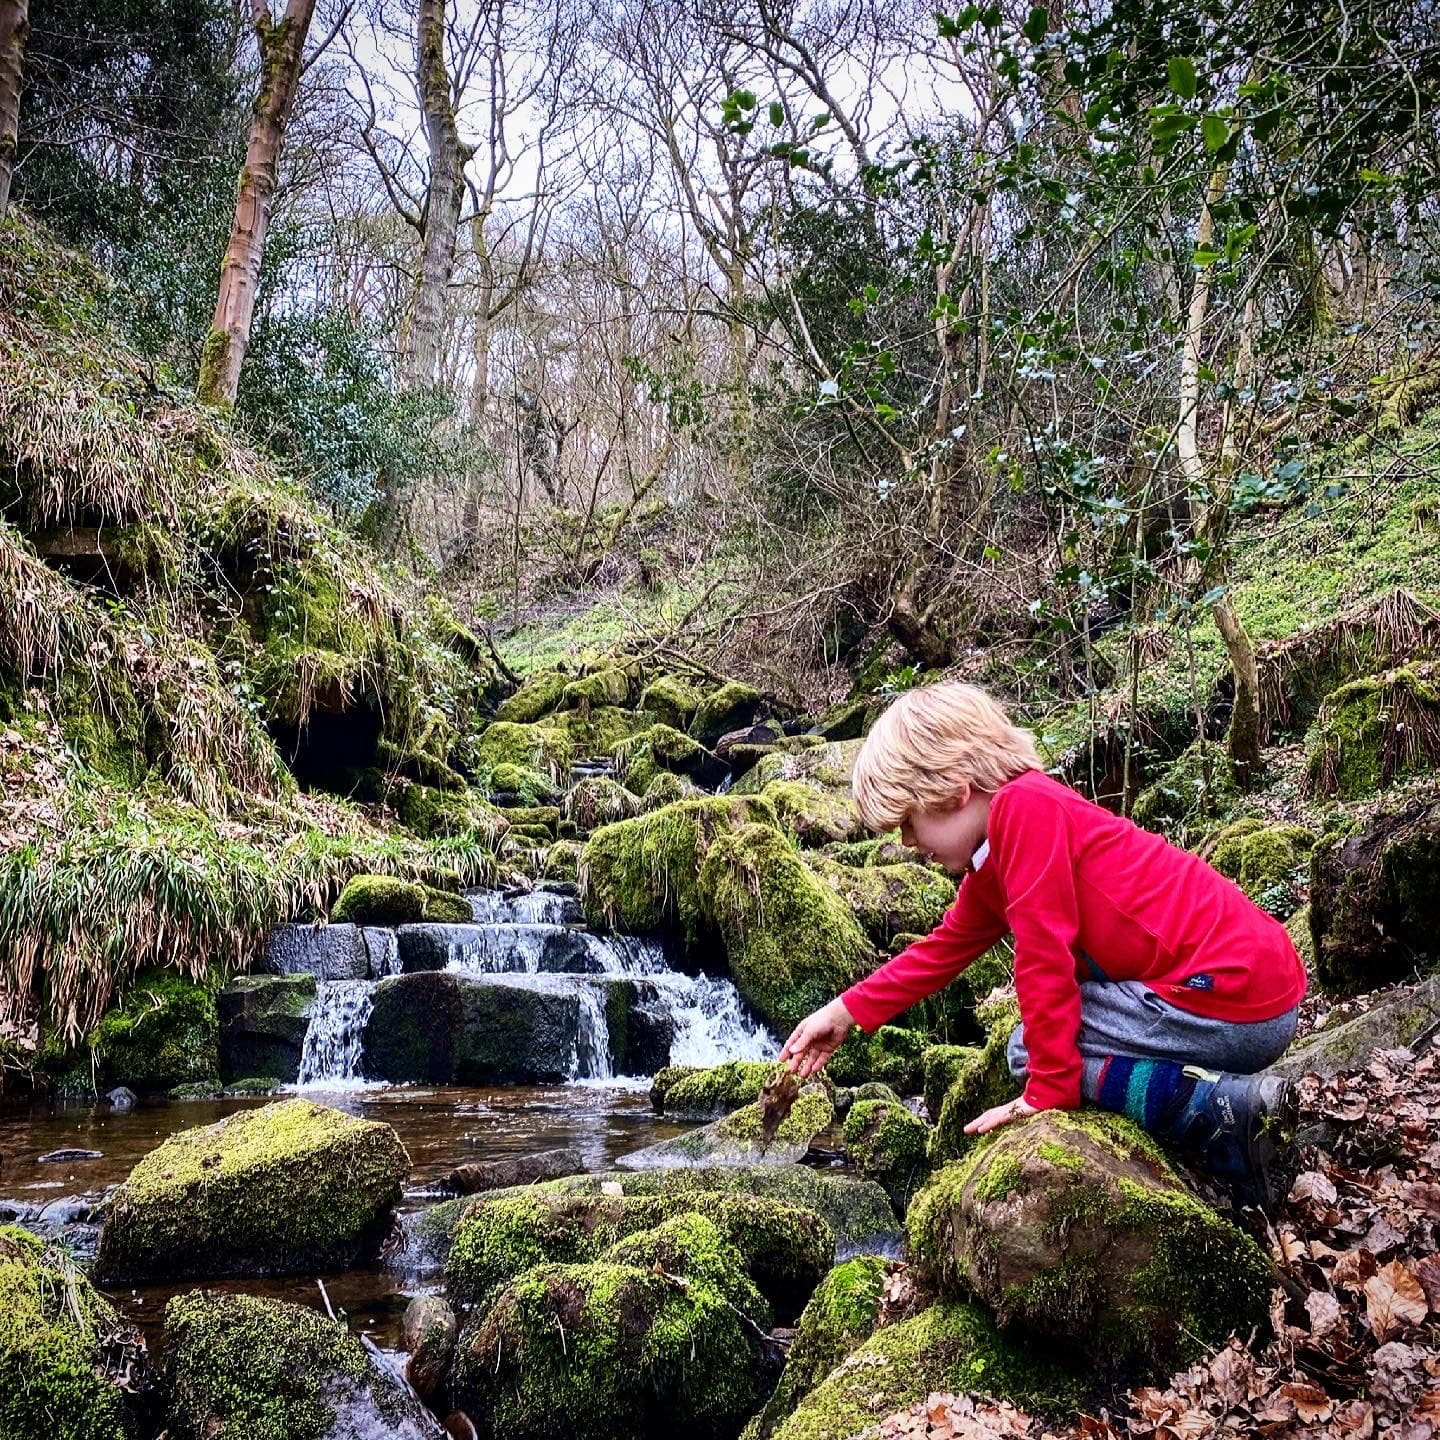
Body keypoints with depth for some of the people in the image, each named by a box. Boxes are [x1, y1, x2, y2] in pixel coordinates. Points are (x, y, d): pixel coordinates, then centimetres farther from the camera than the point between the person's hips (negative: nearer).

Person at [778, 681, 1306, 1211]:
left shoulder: (1023, 805, -15)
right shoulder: (992, 859, 15)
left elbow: (1044, 953, -18)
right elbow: (945, 948, 26)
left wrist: (1049, 1088, -13)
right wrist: (846, 1010, 25)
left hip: (1233, 997, -10)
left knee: (1030, 1049, -3)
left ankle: (1232, 1108, -11)